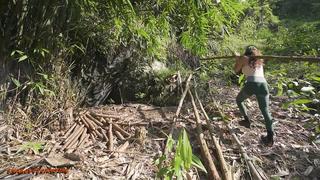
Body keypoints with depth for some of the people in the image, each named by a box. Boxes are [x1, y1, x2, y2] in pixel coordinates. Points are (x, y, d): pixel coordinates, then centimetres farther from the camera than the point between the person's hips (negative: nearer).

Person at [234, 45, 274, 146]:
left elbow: (236, 70, 22)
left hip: (251, 84, -4)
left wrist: (237, 59, 37)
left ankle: (247, 120, 22)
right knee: (265, 111, 3)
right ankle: (270, 137, -6)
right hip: (263, 84, 4)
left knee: (239, 100, 25)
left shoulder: (244, 58, 13)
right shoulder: (260, 61, 27)